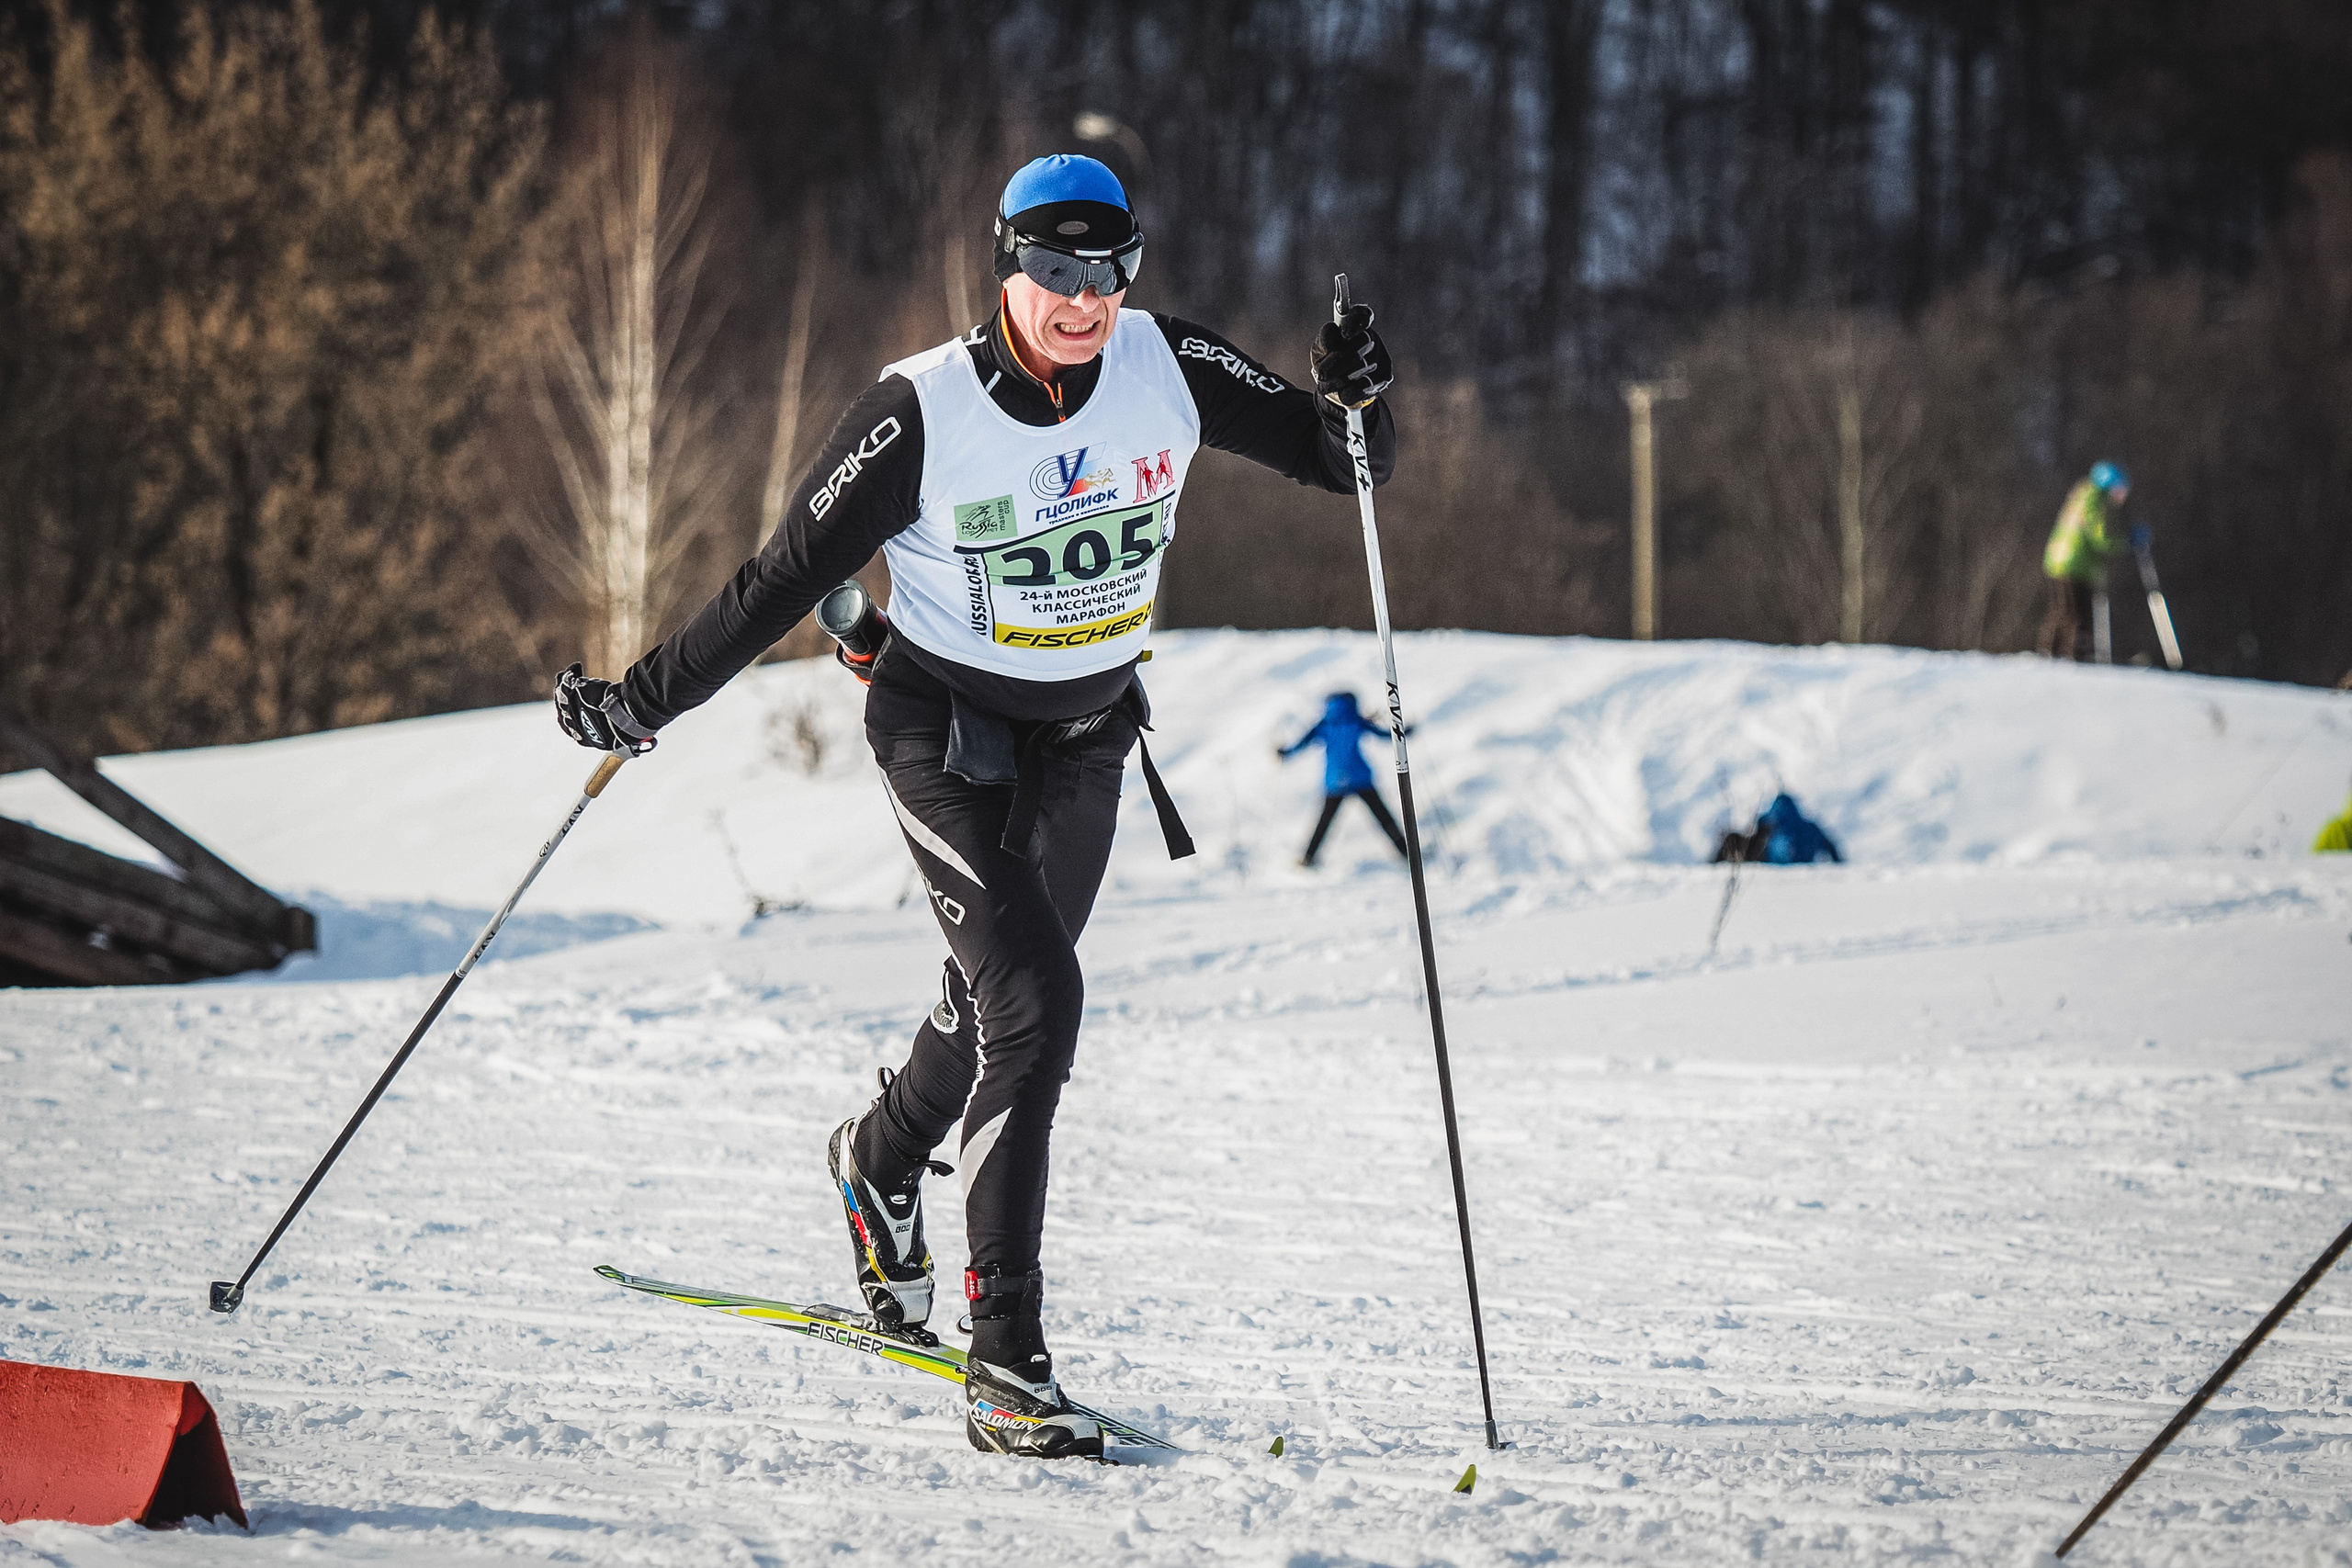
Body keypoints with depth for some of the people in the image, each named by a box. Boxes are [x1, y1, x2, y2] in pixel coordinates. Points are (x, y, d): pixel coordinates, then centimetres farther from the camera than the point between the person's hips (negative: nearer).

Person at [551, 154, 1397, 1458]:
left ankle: (881, 1163, 55)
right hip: (947, 728, -5)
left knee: (1004, 996, 21)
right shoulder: (923, 413, -23)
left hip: (1087, 729, 5)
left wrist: (1356, 405, -29)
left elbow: (1339, 464, -6)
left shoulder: (1169, 369, -13)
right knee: (1033, 1002, -20)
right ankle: (1004, 1365, -19)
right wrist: (643, 701, -15)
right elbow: (786, 576, -16)